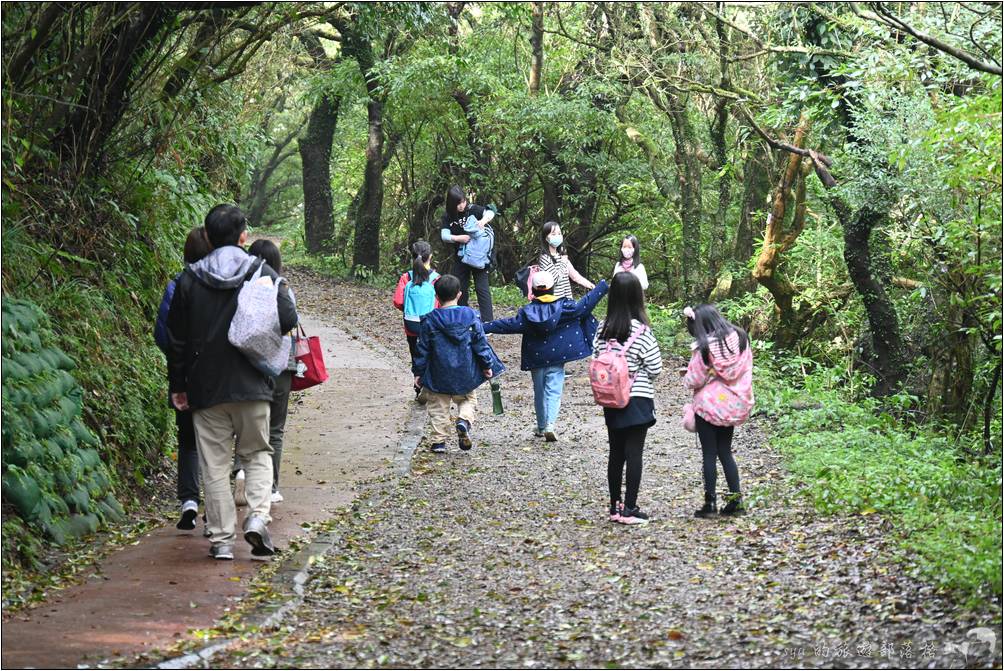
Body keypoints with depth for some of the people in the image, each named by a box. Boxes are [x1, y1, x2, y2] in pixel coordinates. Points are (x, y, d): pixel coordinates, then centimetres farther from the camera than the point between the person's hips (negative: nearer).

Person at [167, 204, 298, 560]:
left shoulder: (190, 279, 2)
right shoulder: (261, 272, -3)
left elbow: (176, 338, 5)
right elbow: (288, 319, -10)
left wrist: (178, 385, 13)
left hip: (205, 387, 1)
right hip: (252, 384, -1)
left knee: (215, 462, 6)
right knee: (258, 453, 14)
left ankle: (222, 538, 5)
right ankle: (258, 516, -7)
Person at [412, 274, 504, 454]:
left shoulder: (430, 320, -6)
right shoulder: (470, 316, -4)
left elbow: (422, 349, -2)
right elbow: (481, 343, -1)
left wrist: (418, 372, 7)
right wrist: (487, 365, 8)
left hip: (438, 376, -1)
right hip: (465, 374, 1)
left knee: (438, 407, 11)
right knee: (468, 400, 18)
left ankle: (439, 440, 7)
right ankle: (464, 420, -12)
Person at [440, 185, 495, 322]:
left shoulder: (472, 209, -9)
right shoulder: (447, 216, -3)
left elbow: (490, 213, -19)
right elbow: (444, 235, -10)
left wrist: (483, 220, -40)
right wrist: (458, 238, -28)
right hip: (460, 258, 3)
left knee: (482, 288, -8)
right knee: (460, 289, 11)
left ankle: (487, 322, -11)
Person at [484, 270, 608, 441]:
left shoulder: (527, 312, -8)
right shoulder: (564, 306, -7)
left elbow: (510, 324, -12)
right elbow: (584, 305, -5)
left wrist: (485, 328, -8)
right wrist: (603, 286, 4)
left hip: (535, 359, 1)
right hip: (557, 358, -1)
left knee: (539, 392, 15)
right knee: (554, 391, -3)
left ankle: (541, 426, 25)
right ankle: (550, 424, -23)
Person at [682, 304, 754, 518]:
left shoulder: (704, 347, -16)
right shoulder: (740, 338, 0)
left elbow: (694, 380, -11)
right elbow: (745, 369, 7)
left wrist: (687, 377, 11)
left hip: (709, 404, -5)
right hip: (733, 404, 6)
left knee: (709, 454, 2)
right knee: (725, 452, 15)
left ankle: (710, 503, 4)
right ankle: (736, 498, 9)